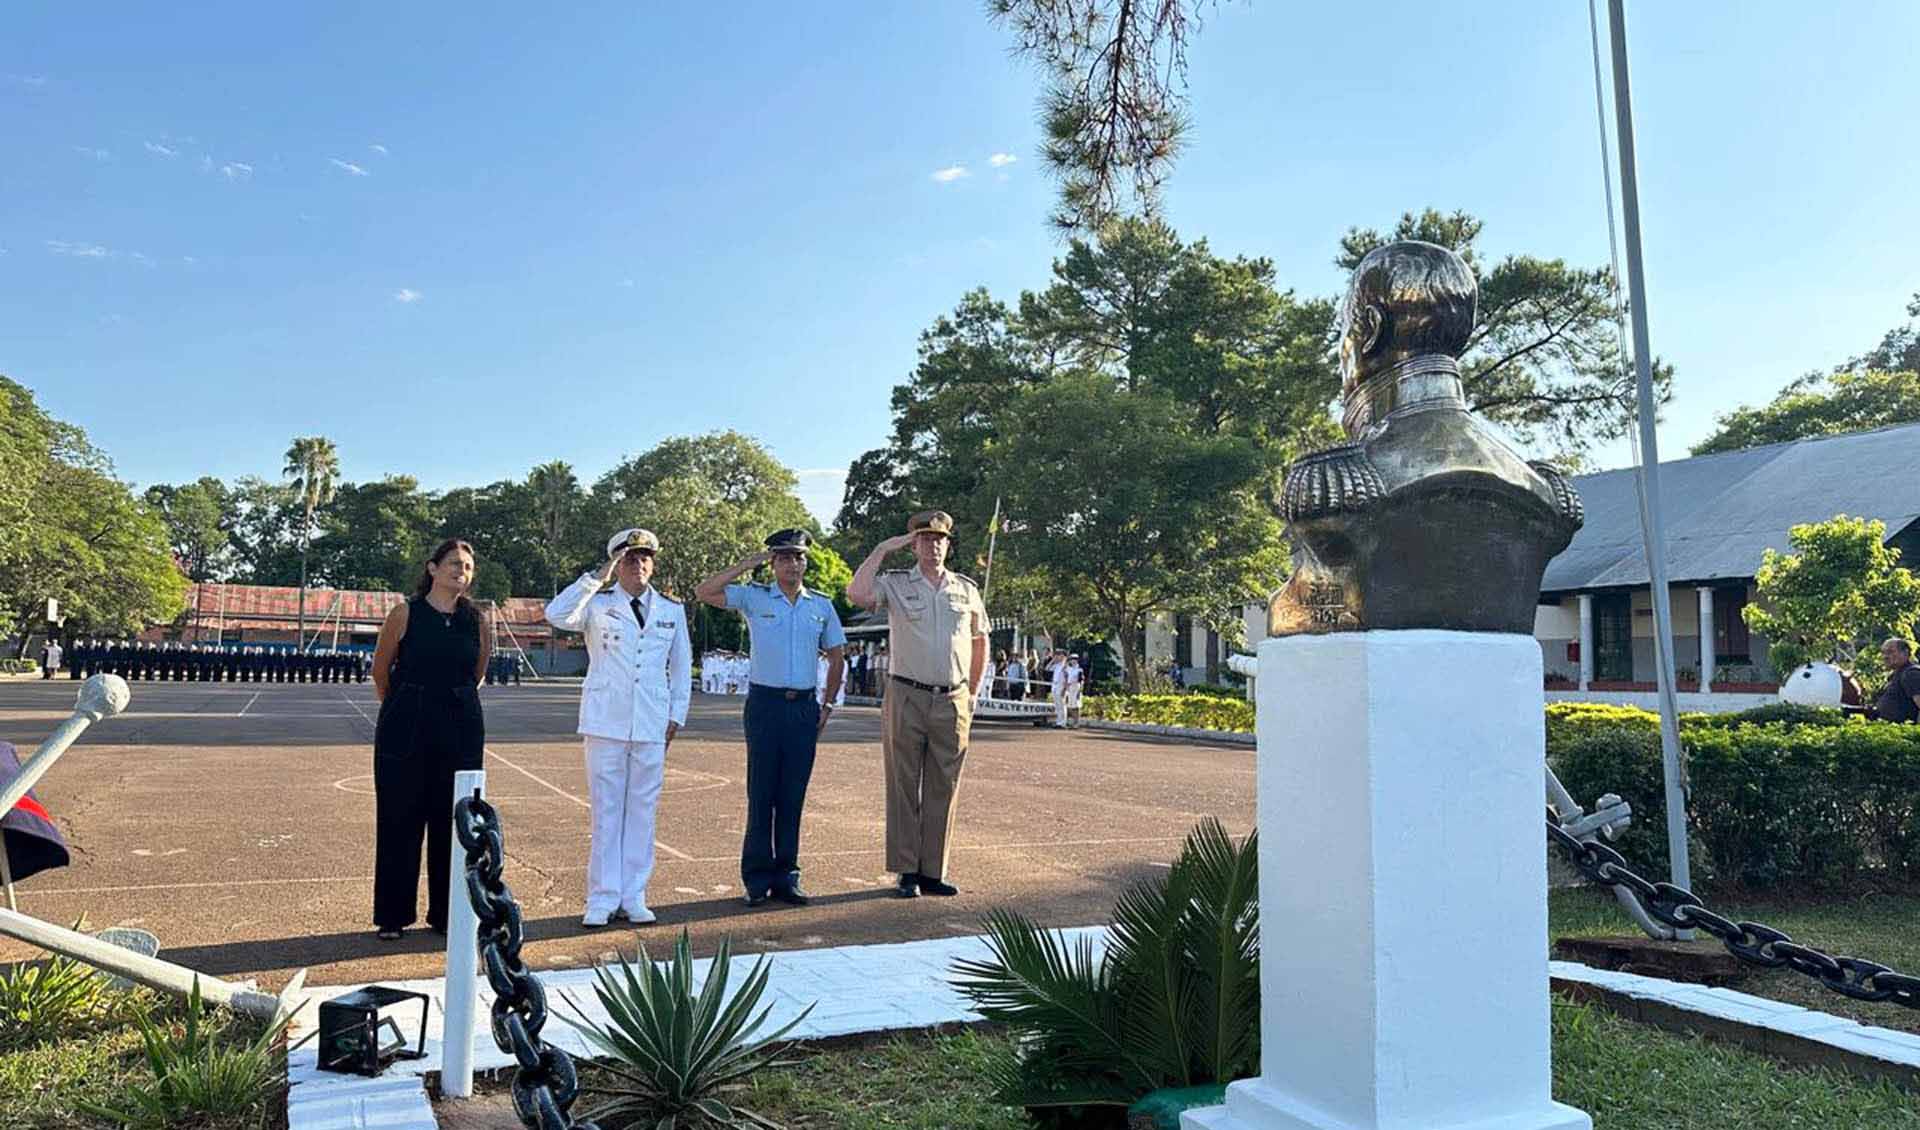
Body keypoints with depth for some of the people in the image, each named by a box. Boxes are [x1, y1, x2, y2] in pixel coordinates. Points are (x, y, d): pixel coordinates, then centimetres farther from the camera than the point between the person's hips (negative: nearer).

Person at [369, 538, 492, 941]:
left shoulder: (475, 619, 3)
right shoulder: (406, 614, -5)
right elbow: (380, 671, 6)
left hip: (461, 729, 3)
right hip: (406, 730, -2)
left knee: (454, 821, 6)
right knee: (399, 820, 4)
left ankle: (447, 914, 17)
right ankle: (392, 916, 16)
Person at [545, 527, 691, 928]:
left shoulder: (672, 611, 10)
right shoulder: (598, 605, 2)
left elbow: (681, 666, 15)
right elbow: (556, 615, -18)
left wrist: (677, 715, 9)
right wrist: (597, 578, -20)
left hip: (652, 725, 2)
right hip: (605, 722, -2)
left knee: (642, 809, 6)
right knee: (606, 810, 2)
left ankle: (633, 897, 15)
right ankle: (602, 899, 10)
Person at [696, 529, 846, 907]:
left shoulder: (822, 606, 10)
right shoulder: (754, 597, 3)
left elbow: (837, 657, 17)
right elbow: (704, 592, -8)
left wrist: (828, 704, 11)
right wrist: (745, 565, -8)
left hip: (805, 707, 2)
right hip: (765, 703, -2)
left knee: (793, 796, 6)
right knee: (761, 794, -1)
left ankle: (786, 876, 13)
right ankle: (757, 879, 7)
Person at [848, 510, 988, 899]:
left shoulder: (966, 589, 11)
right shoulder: (895, 583, 1)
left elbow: (979, 641, 20)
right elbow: (857, 594, -19)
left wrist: (972, 692, 18)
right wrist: (882, 549, -11)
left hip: (953, 702, 3)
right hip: (907, 698, -3)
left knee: (943, 790, 6)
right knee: (904, 787, 2)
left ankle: (933, 872, 14)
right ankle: (906, 872, 9)